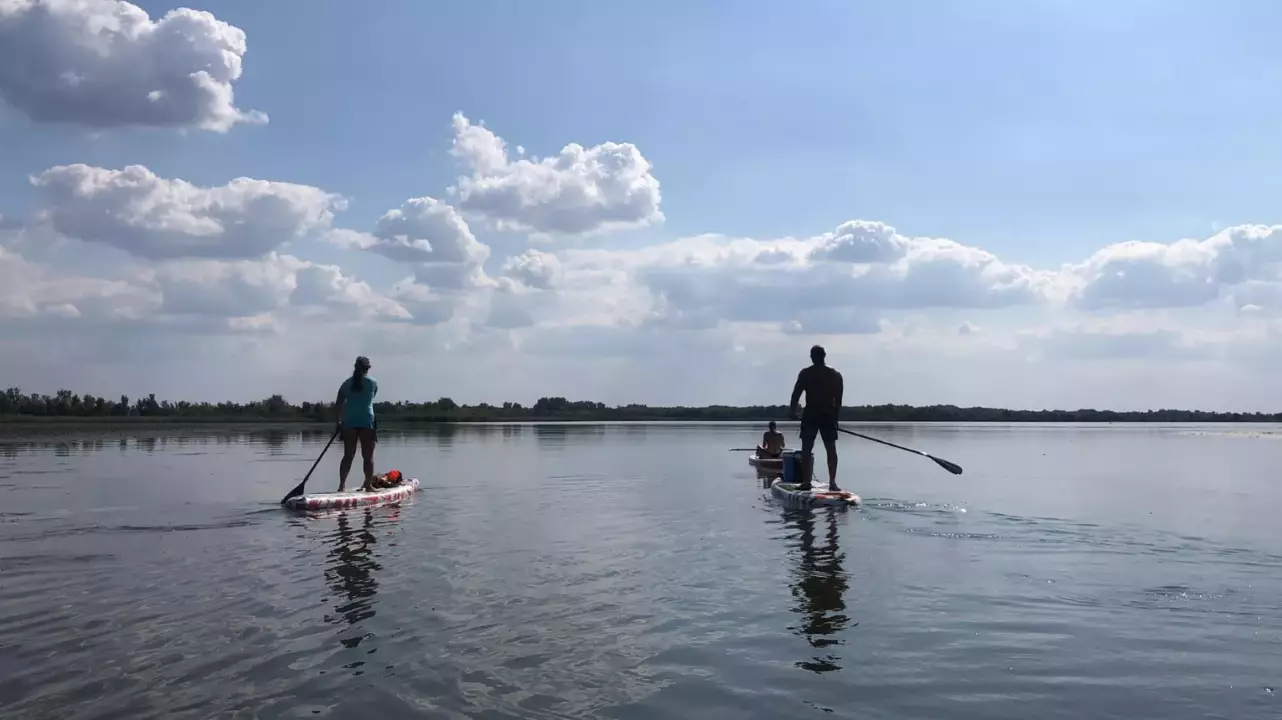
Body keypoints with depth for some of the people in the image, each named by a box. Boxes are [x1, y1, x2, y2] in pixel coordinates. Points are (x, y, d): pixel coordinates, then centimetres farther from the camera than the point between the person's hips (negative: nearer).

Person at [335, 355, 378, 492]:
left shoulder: (347, 383, 5)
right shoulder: (373, 383, 0)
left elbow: (338, 405, 5)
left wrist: (340, 420, 15)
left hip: (349, 422, 3)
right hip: (367, 422, -3)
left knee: (348, 455, 7)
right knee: (368, 456, 3)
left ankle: (342, 485, 3)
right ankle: (368, 485, 5)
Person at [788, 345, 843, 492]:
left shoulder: (805, 373, -3)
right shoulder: (835, 375, 4)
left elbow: (796, 394, -6)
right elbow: (839, 399, 5)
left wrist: (792, 411, 5)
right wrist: (835, 415, 13)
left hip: (810, 415, -2)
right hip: (829, 416, 2)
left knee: (807, 449, 4)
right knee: (831, 449, 8)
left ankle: (806, 482, -1)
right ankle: (832, 482, 3)